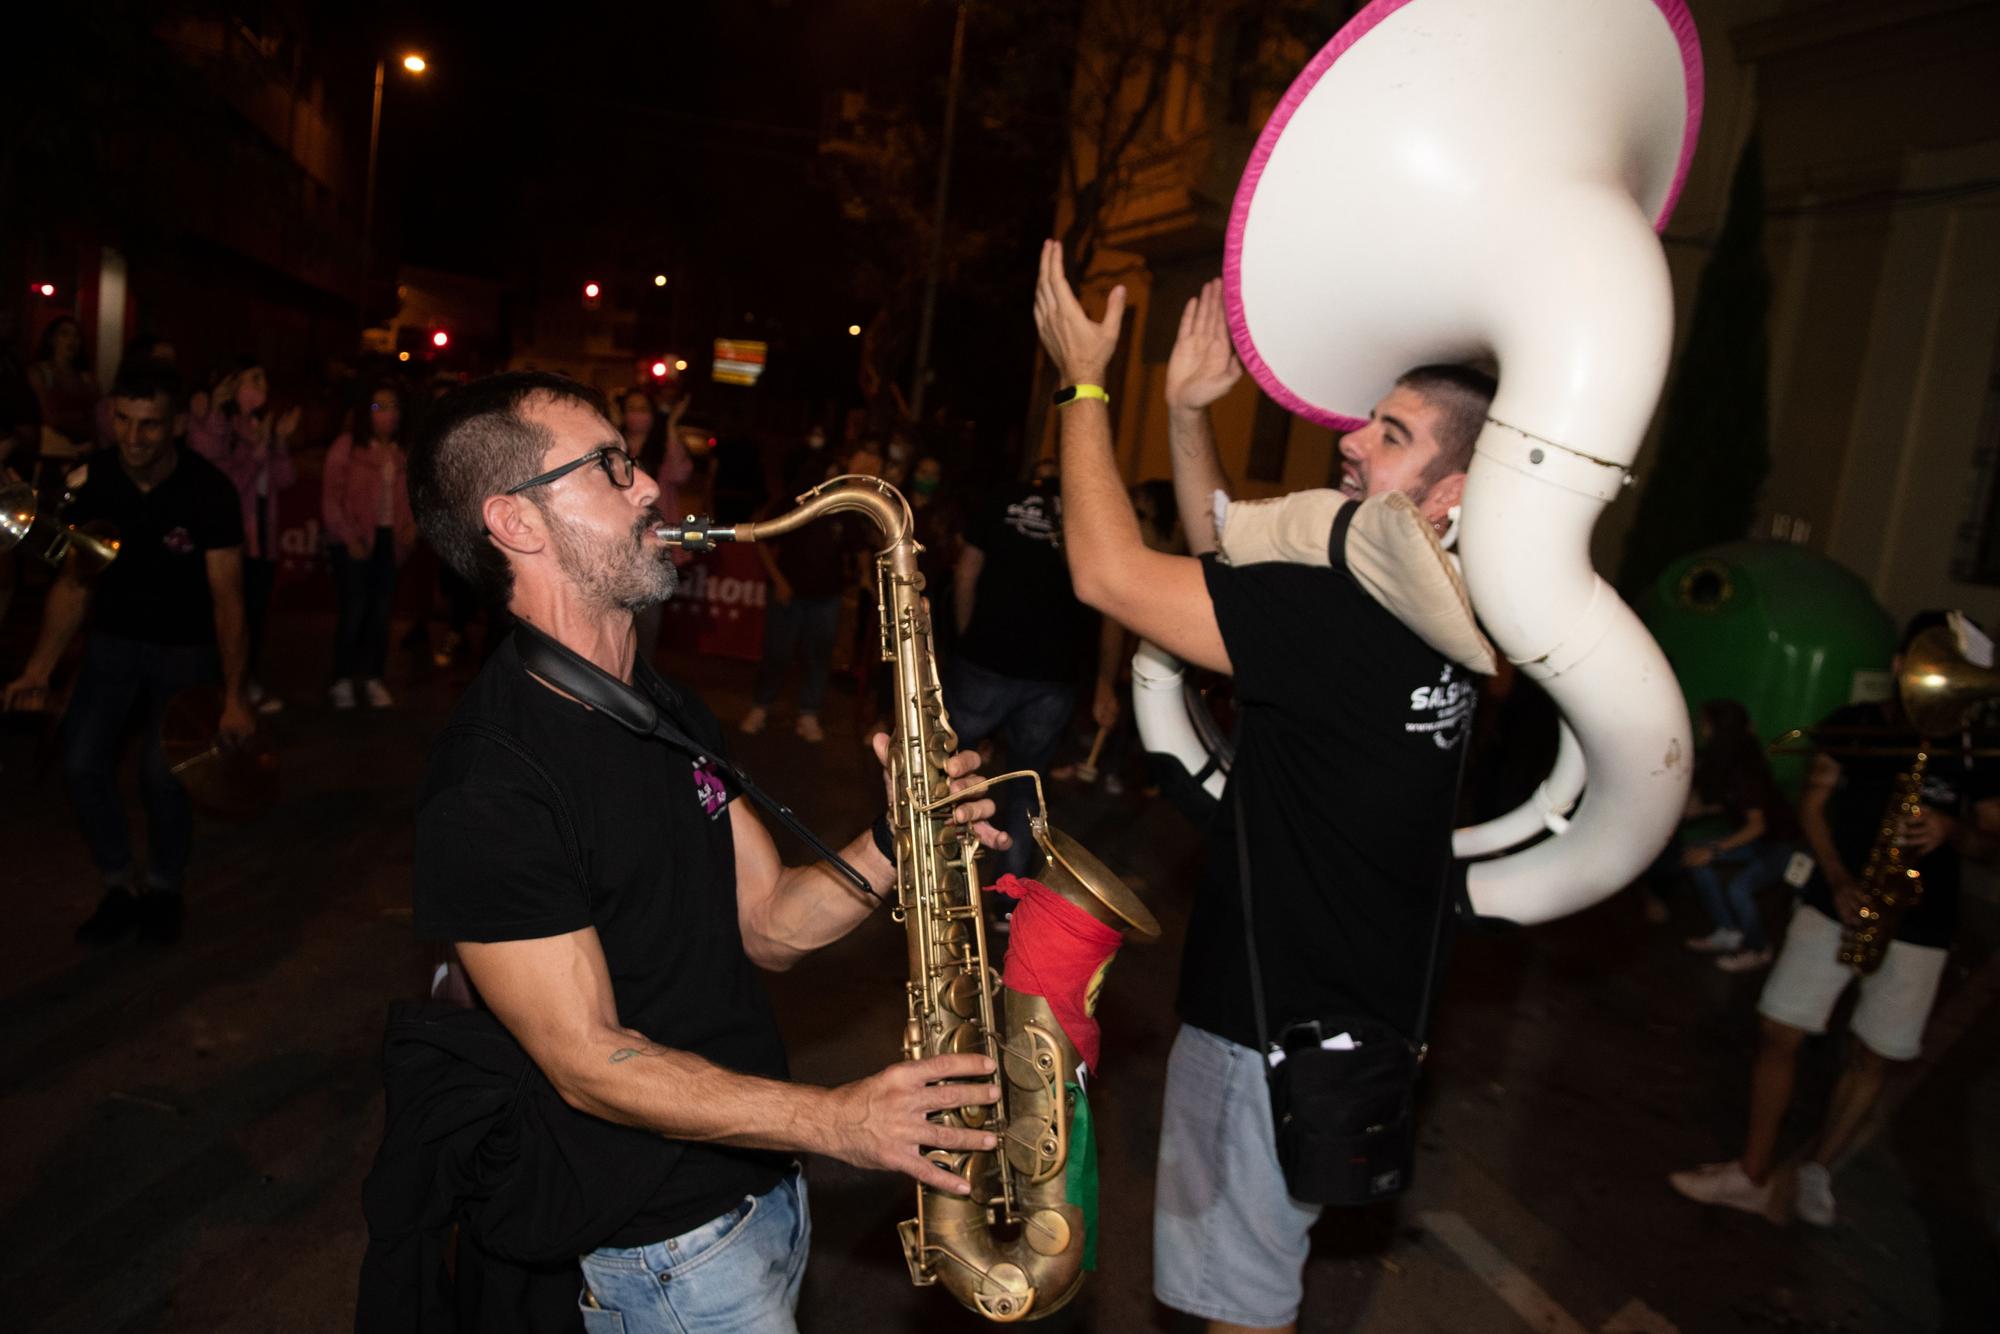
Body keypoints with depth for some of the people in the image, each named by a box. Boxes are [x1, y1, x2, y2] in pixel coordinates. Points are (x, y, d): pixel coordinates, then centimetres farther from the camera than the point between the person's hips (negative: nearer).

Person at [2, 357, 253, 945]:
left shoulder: (208, 491, -18)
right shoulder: (95, 485, -6)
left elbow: (226, 597, -19)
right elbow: (74, 583, 0)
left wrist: (234, 694, -23)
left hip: (186, 650, -4)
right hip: (114, 642, 4)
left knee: (162, 773, -15)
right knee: (82, 763, -9)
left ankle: (164, 890, 11)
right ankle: (121, 887, 13)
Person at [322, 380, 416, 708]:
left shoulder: (402, 453, 9)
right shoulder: (348, 446, -4)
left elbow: (408, 497, 16)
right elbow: (331, 498, -6)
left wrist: (411, 525, -2)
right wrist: (349, 538, -11)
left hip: (389, 540, 4)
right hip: (355, 541, -4)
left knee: (381, 610, 3)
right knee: (354, 609, -7)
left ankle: (374, 679, 12)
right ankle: (342, 681, 5)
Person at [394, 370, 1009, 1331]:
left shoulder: (669, 709, 6)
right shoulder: (489, 783, -23)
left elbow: (767, 925, 3)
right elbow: (589, 1065, -23)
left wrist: (896, 843, -14)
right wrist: (837, 1121, -28)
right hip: (653, 1255, -8)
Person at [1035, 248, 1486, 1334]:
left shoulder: (1356, 616, -28)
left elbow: (1108, 573, -27)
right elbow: (1233, 560, 14)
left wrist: (1083, 383, -15)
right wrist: (1186, 413, 6)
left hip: (1286, 1032, -9)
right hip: (1346, 1009, 9)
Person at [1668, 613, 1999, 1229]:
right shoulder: (1849, 726, 0)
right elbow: (1812, 808, 4)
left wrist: (1950, 832, -22)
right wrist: (1838, 881, -10)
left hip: (1917, 926, -1)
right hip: (1833, 904, 1)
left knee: (1872, 1058, 7)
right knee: (1777, 1032, -2)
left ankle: (1817, 1172, 28)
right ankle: (1753, 1177, 9)